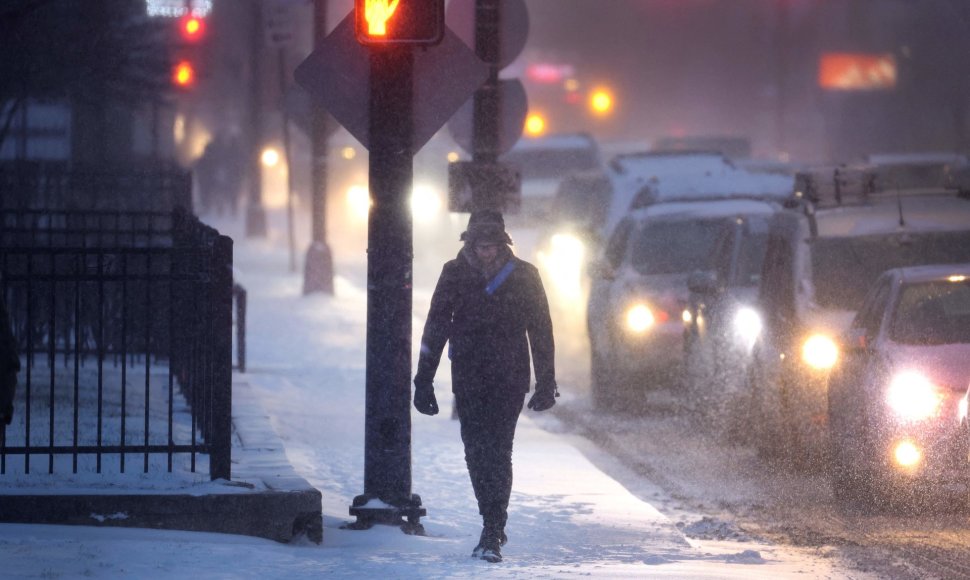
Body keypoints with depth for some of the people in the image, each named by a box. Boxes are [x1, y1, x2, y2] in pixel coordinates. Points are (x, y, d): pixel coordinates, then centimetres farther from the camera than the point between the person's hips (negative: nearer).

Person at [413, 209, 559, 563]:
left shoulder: (523, 276, -1)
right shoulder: (455, 275, 3)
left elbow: (541, 331, 5)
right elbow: (435, 331, 6)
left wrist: (546, 383, 3)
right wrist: (424, 381, 2)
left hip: (509, 380, -2)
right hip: (468, 381, 2)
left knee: (497, 451, -11)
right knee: (476, 453, 3)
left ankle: (492, 534, -12)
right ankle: (494, 527, 19)